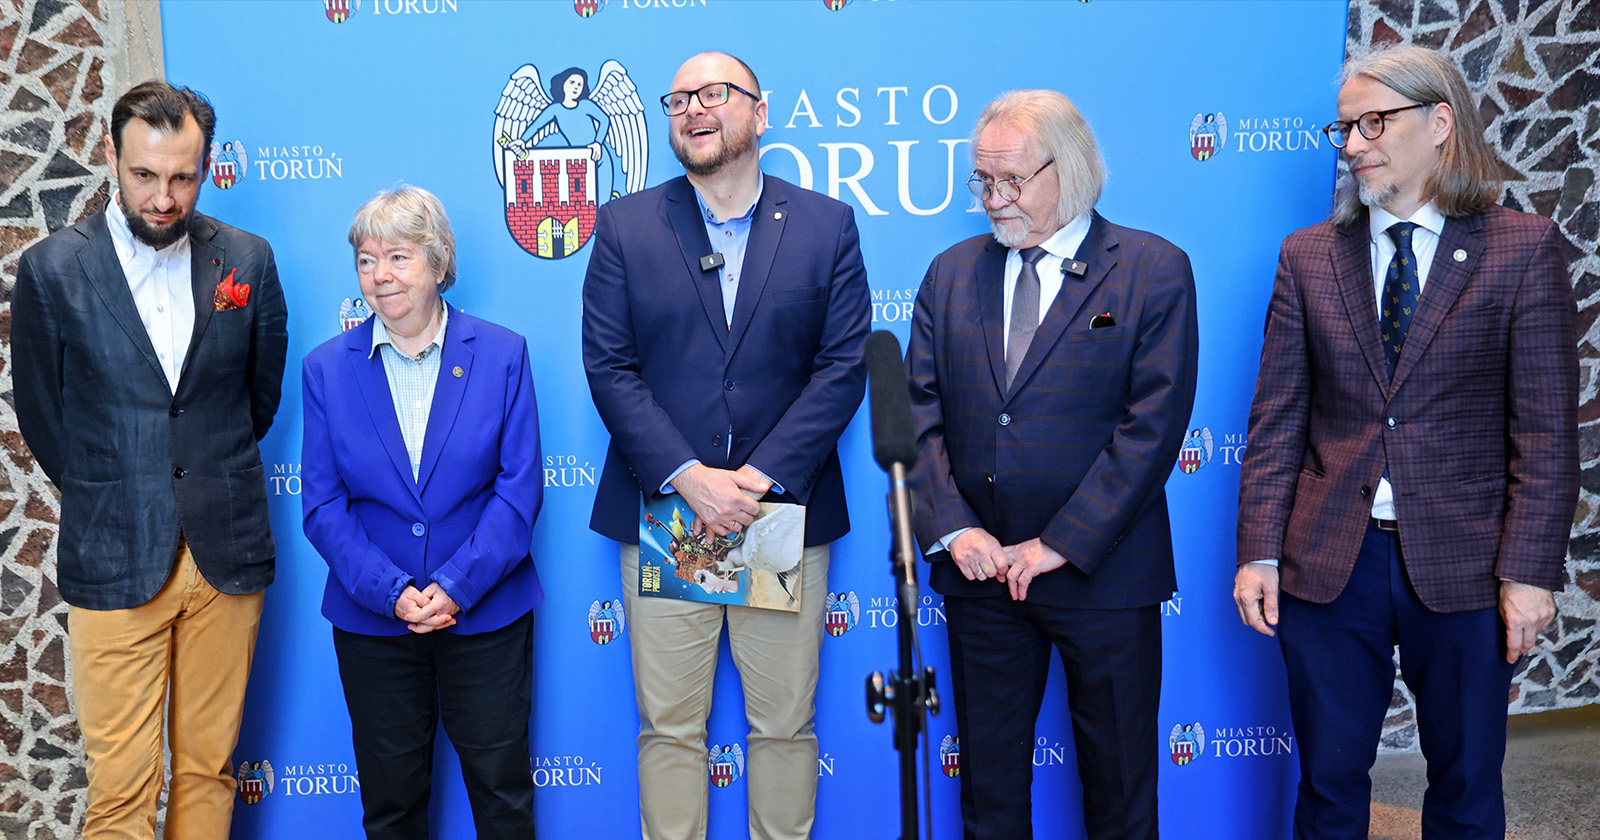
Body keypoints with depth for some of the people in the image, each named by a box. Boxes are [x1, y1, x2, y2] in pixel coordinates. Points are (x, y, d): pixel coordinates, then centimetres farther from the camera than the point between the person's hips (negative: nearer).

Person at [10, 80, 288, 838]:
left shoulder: (247, 260, 2)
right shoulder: (52, 270, -3)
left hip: (227, 551, 2)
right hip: (115, 561, -1)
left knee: (209, 769, 11)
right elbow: (42, 415, 8)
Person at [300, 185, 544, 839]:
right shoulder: (327, 368, 0)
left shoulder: (503, 354, -4)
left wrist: (456, 586, -16)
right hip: (372, 619, 1)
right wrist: (392, 591, -15)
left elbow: (519, 485, -7)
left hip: (487, 612, -1)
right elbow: (322, 503, -2)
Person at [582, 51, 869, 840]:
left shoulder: (827, 225, 4)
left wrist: (760, 477, -12)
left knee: (784, 722, 10)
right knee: (669, 726, 8)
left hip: (785, 512, 0)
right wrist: (688, 477, -13)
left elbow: (844, 365, -2)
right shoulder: (625, 225, 5)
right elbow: (609, 366, -2)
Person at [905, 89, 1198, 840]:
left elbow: (1153, 425, -11)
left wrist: (1061, 543, -14)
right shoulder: (951, 273, 8)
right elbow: (919, 413, 4)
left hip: (1103, 573, -3)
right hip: (979, 571, 3)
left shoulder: (1153, 271, -3)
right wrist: (952, 528, -10)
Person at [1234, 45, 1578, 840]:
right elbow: (1277, 421, 2)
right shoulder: (1307, 256, 4)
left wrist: (1529, 571, -11)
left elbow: (1545, 431, -5)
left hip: (1464, 566, -1)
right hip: (1328, 564, 2)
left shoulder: (1523, 249, -2)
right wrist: (1259, 552, -4)